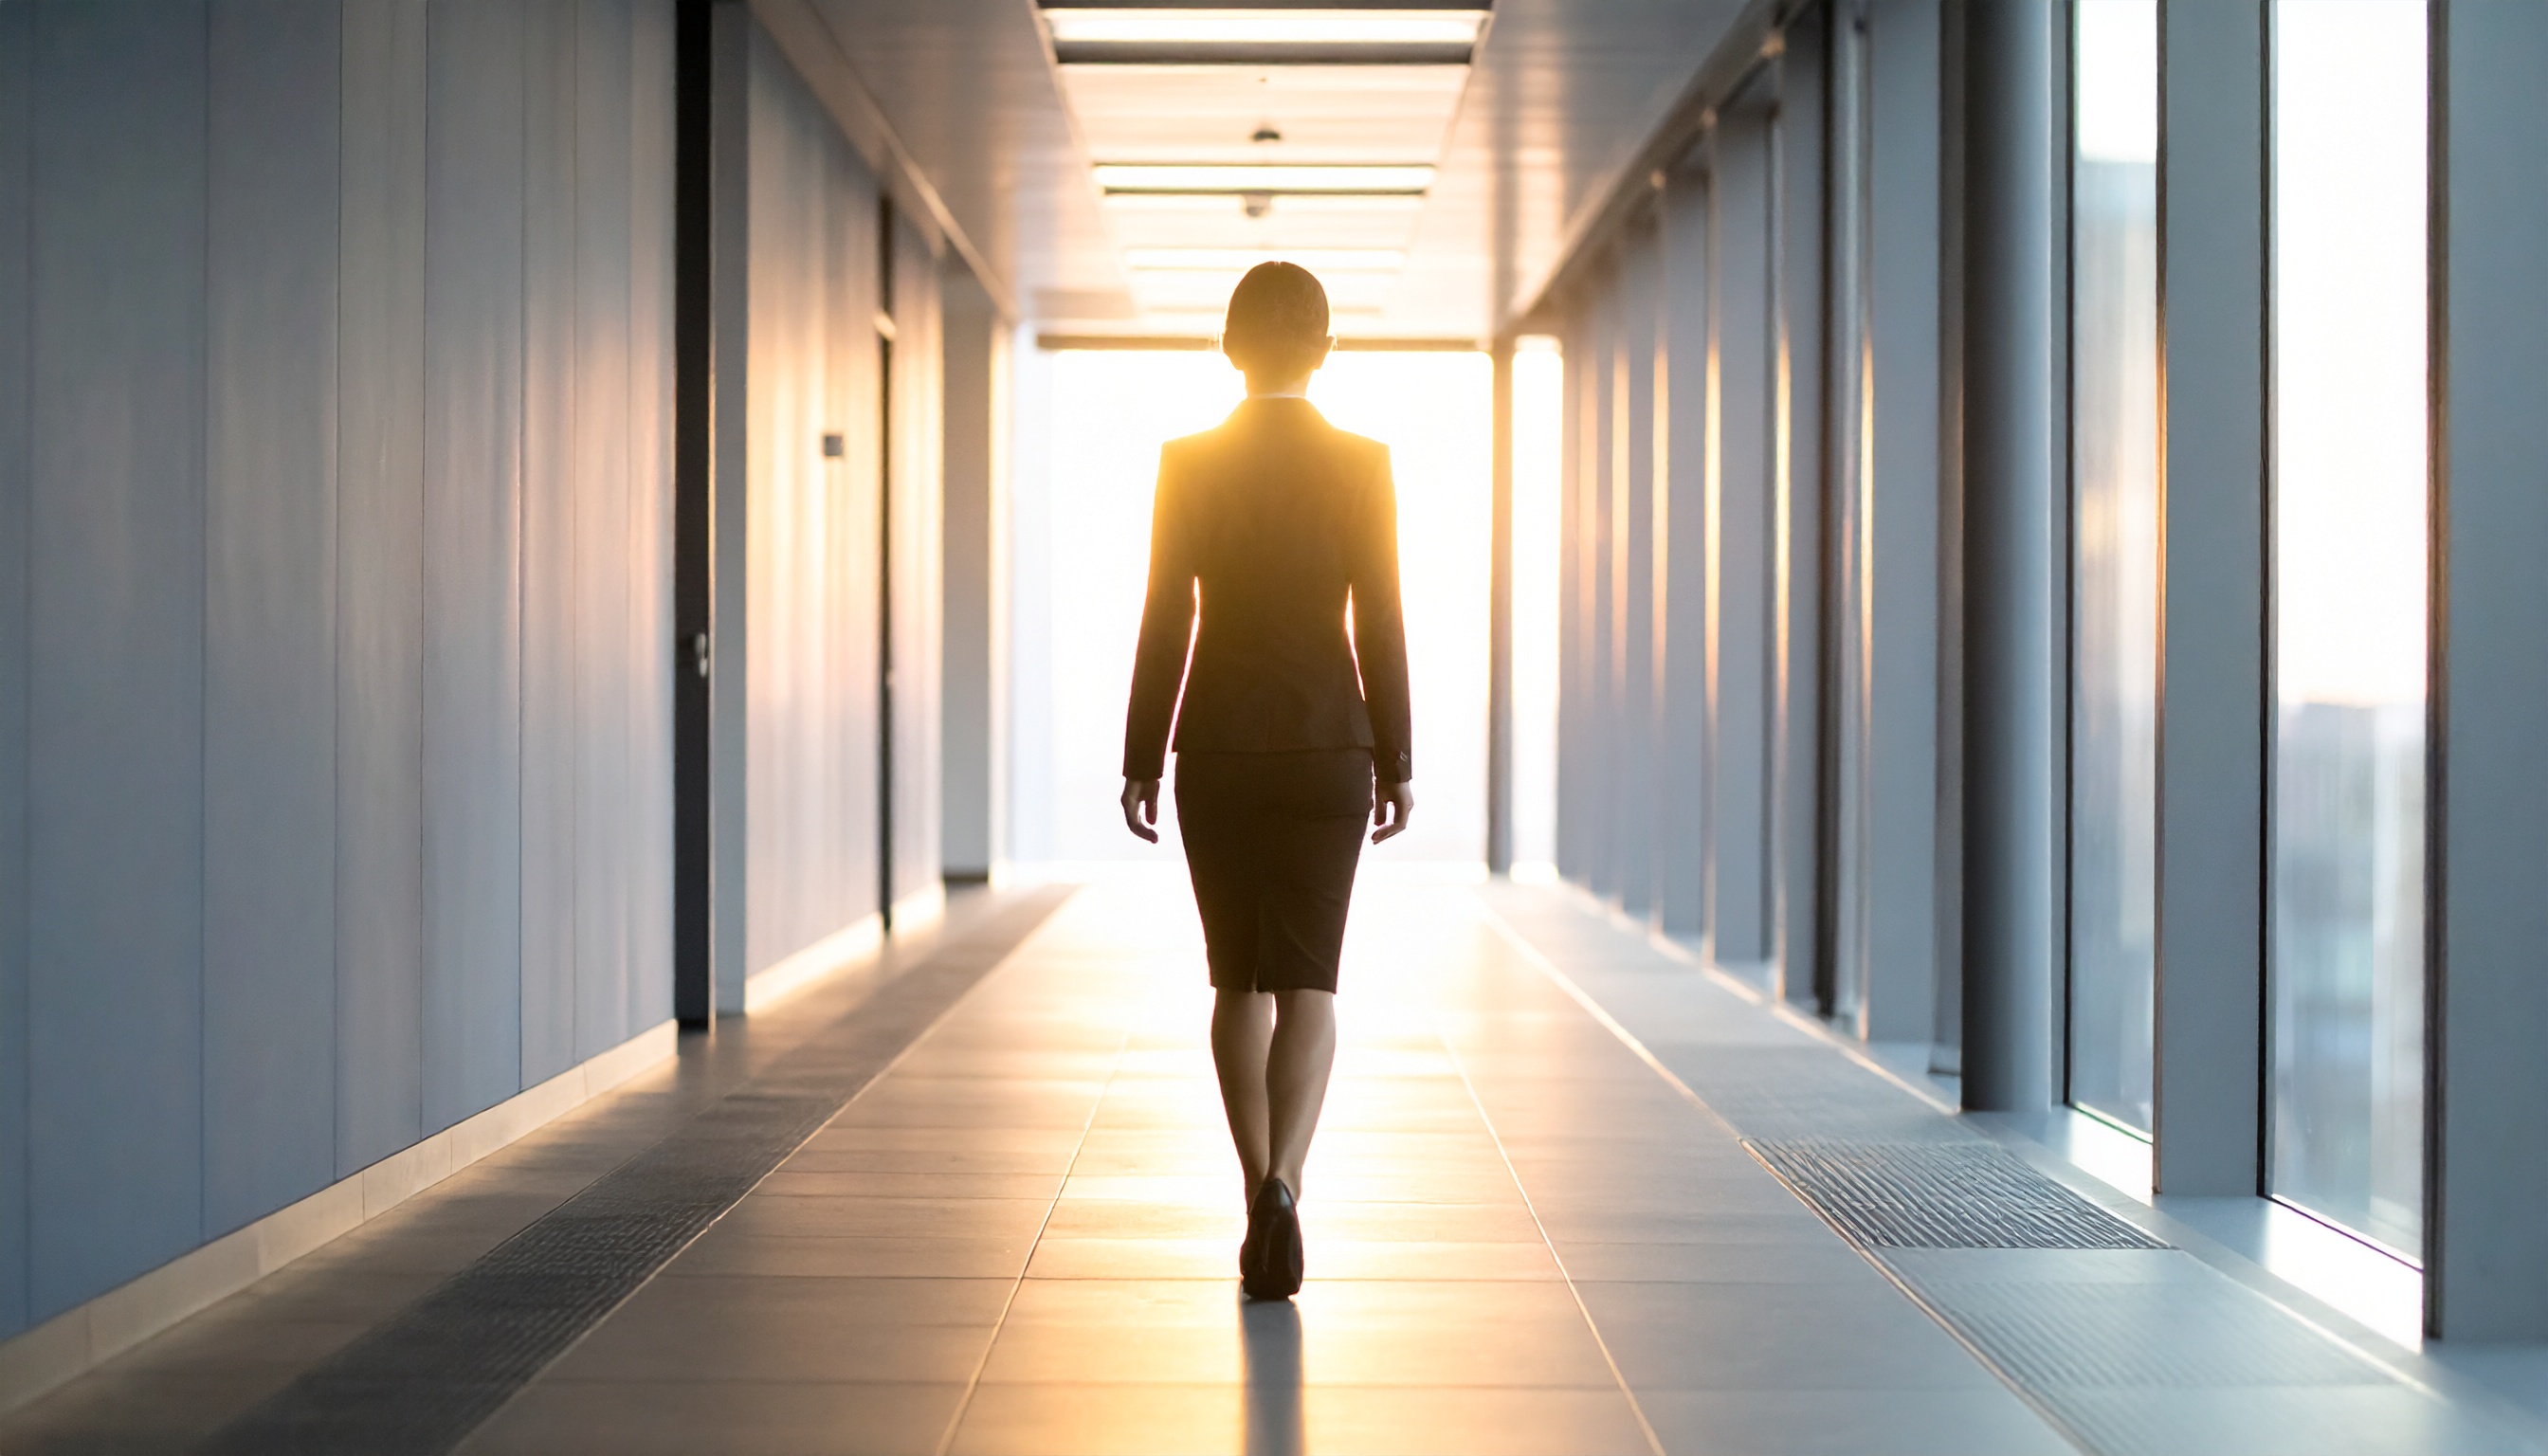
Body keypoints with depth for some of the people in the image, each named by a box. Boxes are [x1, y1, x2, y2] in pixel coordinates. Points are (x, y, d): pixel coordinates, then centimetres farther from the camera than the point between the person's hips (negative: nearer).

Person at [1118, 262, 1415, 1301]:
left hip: (1217, 749, 1)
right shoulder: (1362, 465, -3)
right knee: (1307, 986, 2)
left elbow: (1164, 623, -3)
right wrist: (1396, 766, 3)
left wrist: (1141, 763, 3)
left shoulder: (1187, 463, -3)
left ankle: (1261, 1202, 16)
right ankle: (1281, 1186, -20)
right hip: (1326, 748, -1)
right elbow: (1380, 625, -4)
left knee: (1240, 982, 14)